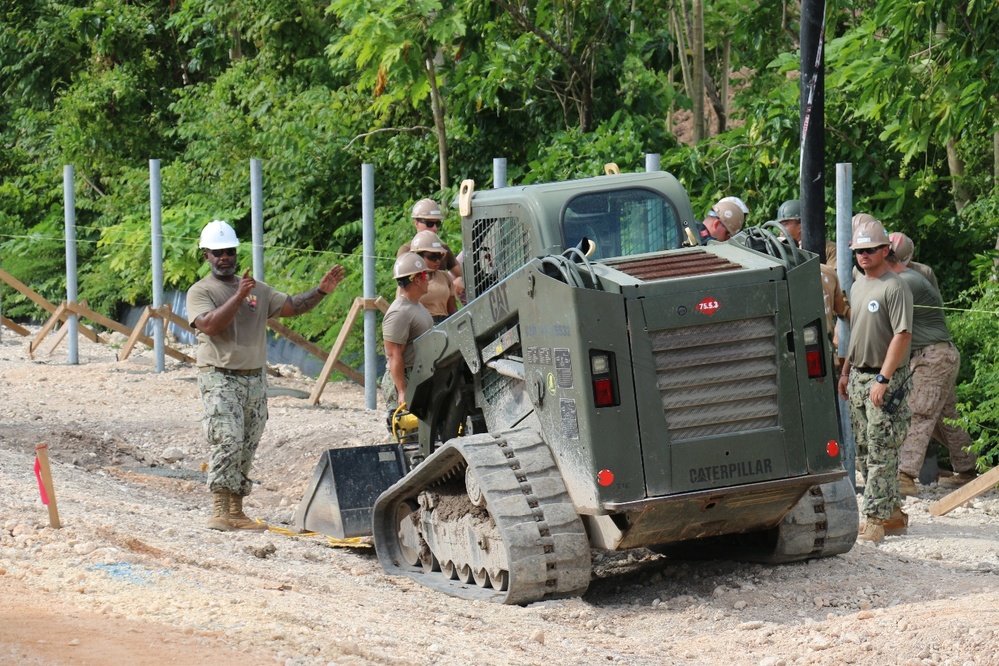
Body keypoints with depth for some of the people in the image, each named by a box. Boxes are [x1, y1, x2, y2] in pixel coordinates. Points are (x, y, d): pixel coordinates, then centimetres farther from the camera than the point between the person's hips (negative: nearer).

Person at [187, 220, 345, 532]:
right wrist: (238, 296, -25)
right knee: (228, 441, -18)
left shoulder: (257, 290, 17)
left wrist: (321, 290, 1)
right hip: (220, 379, -6)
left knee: (246, 448, 7)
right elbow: (210, 325, -17)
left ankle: (237, 512, 12)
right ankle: (220, 510, -18)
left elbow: (291, 306, 14)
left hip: (254, 379, 6)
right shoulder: (200, 292, -1)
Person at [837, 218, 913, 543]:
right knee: (865, 452, 11)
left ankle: (875, 519, -7)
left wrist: (883, 379, -21)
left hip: (886, 380, -9)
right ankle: (892, 512, 20)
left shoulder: (894, 288, -13)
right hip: (858, 377, 9)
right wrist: (846, 372, 20)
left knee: (881, 453, -7)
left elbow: (902, 335, -19)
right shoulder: (858, 286, 14)